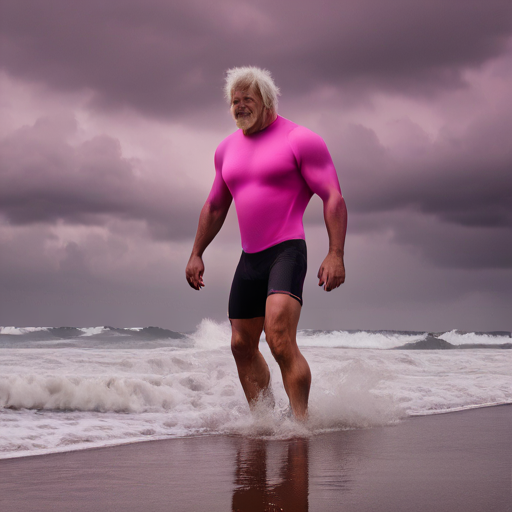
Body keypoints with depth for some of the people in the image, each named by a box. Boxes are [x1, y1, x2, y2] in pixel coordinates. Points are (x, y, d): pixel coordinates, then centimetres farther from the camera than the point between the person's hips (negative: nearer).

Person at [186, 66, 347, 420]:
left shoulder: (300, 140, -5)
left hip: (287, 251, -8)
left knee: (280, 340, -23)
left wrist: (335, 254, -20)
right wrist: (196, 254, 24)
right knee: (242, 345, 11)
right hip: (249, 258, 8)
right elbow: (215, 207, 27)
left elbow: (334, 198, -10)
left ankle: (301, 421, -18)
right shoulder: (228, 149, 15)